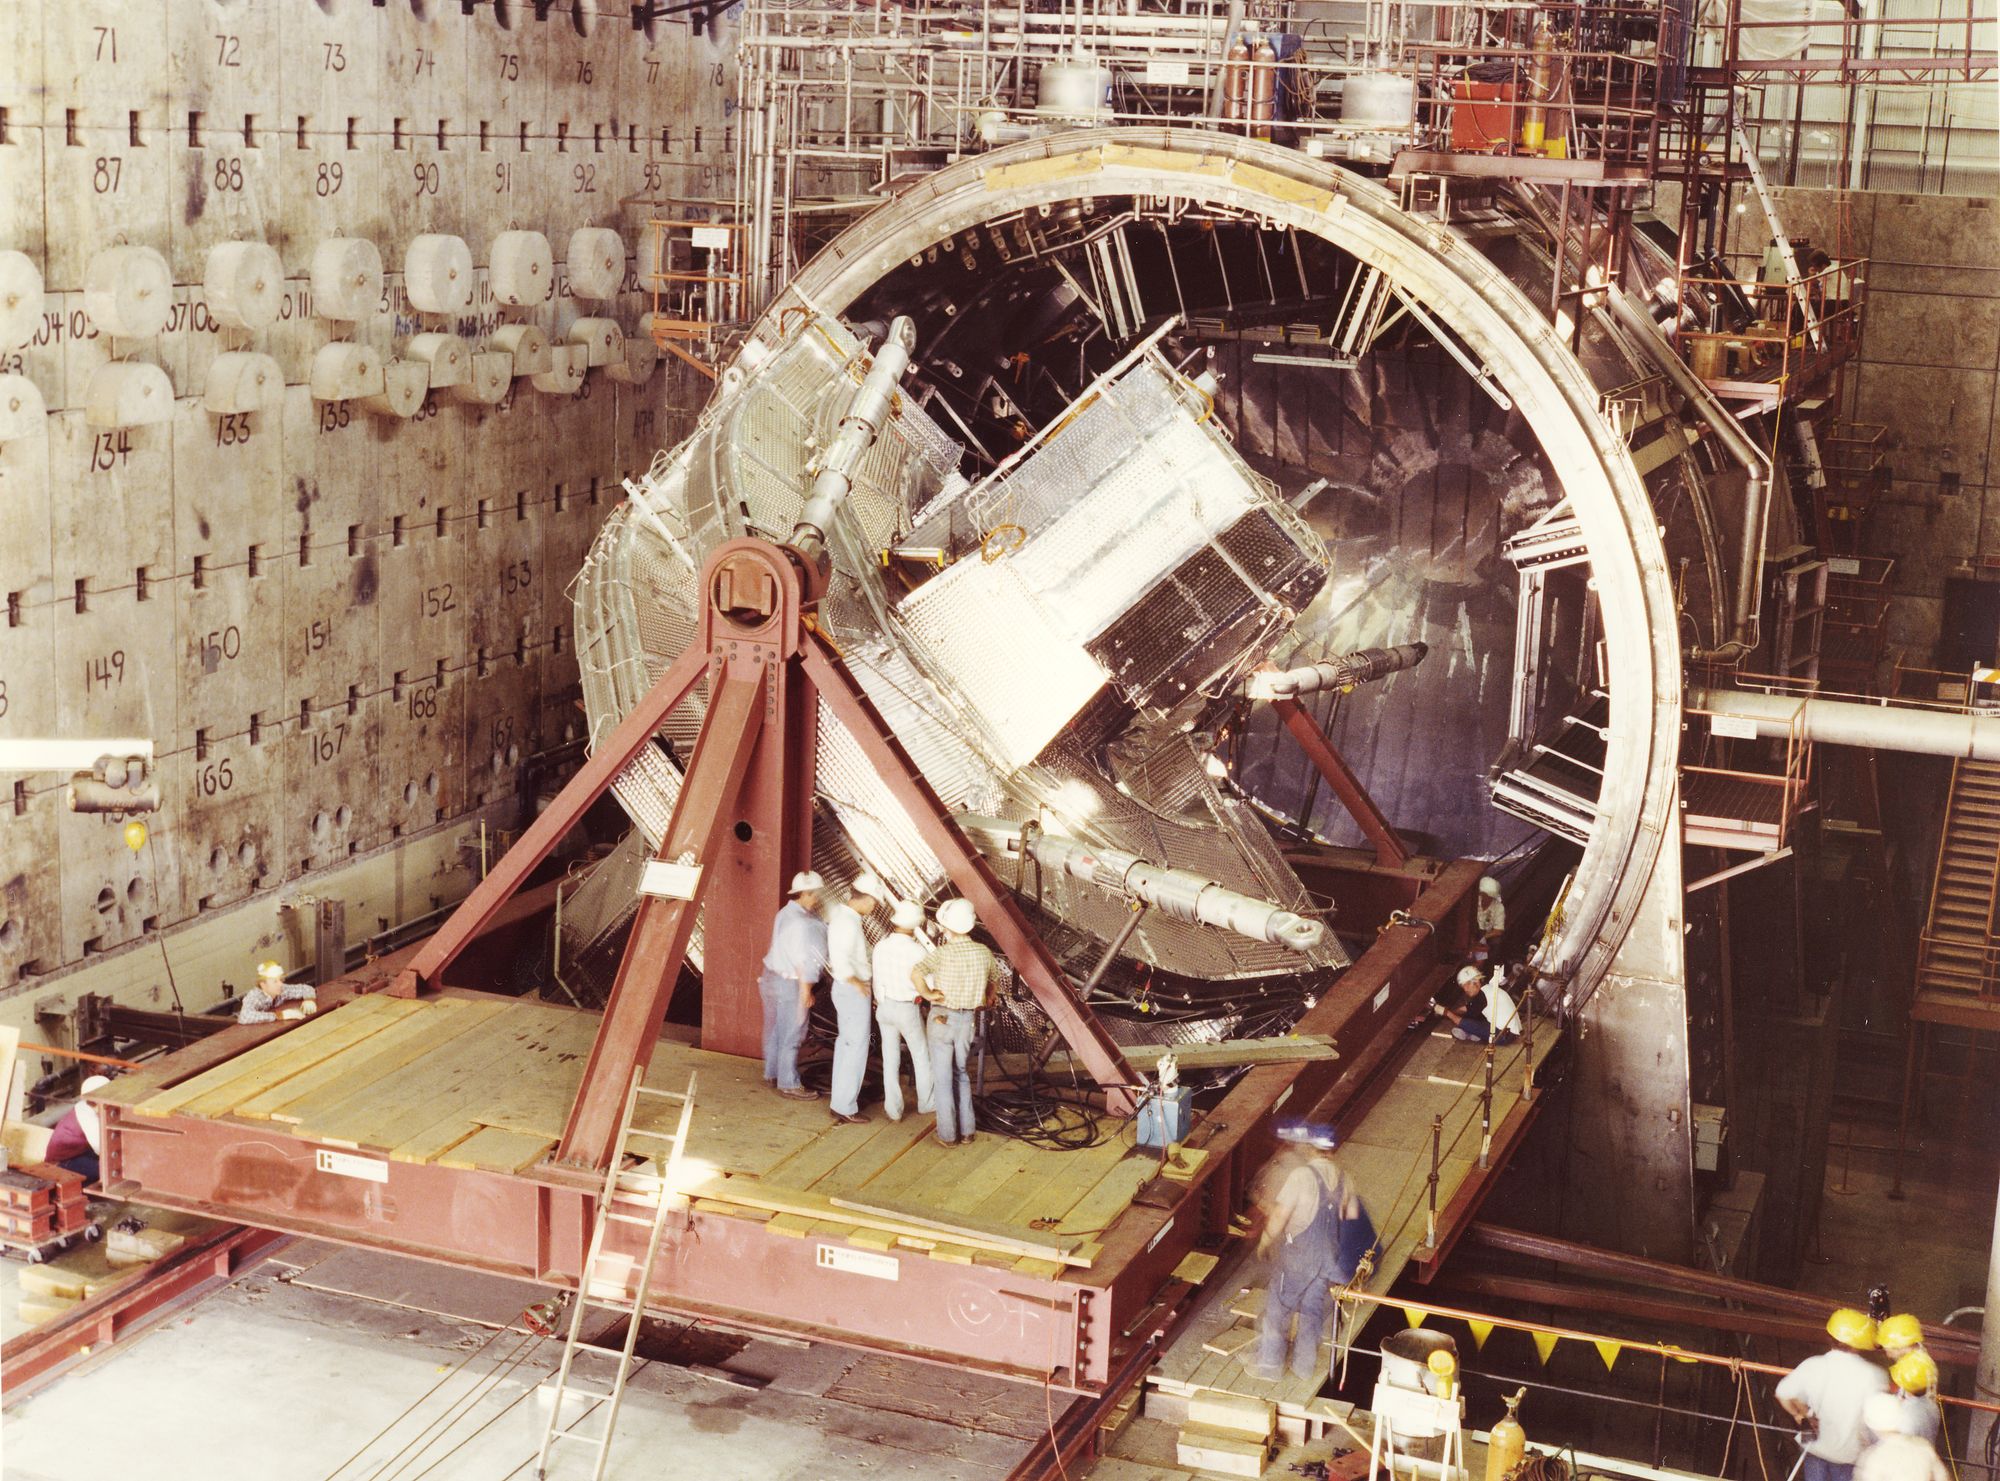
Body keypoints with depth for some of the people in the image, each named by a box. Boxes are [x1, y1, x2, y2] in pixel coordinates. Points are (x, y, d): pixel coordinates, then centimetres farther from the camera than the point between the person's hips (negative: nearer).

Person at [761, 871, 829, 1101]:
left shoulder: (786, 913, 7)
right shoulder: (802, 923, -24)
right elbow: (803, 961, -21)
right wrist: (805, 991, -15)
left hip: (771, 976, 10)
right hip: (789, 984, -10)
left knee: (774, 1029, 20)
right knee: (791, 1035, 0)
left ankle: (772, 1074, 32)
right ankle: (789, 1085, 7)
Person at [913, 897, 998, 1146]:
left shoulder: (943, 953, -18)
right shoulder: (984, 953, -4)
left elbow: (915, 973, -35)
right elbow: (994, 976, 17)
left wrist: (926, 994, -17)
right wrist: (987, 998, 36)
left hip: (942, 1020, -4)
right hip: (968, 1020, 4)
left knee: (943, 1078, 7)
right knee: (962, 1074, 20)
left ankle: (948, 1134, 11)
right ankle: (966, 1130, 20)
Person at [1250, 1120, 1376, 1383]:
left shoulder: (1300, 1176, -19)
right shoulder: (1341, 1177, 2)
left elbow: (1279, 1216, -18)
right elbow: (1353, 1217, 10)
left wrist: (1263, 1243, -2)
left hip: (1297, 1255, -6)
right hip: (1329, 1260, 6)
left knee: (1278, 1309, 10)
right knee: (1313, 1311, 19)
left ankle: (1270, 1363, 17)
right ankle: (1305, 1364, 28)